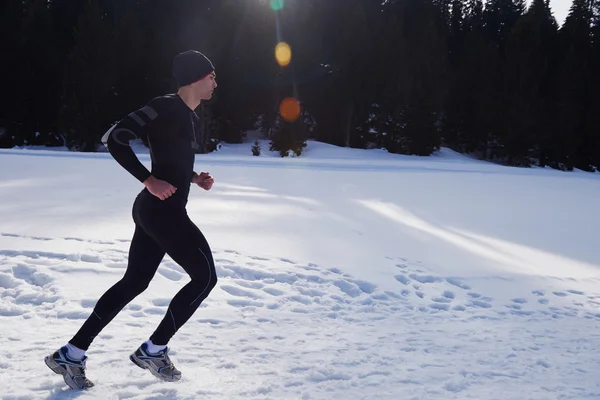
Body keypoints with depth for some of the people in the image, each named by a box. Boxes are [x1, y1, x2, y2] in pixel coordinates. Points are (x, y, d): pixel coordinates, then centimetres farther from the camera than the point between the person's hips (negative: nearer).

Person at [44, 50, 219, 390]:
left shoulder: (193, 119, 16)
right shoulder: (165, 107, -13)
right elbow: (115, 138, -19)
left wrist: (195, 178, 9)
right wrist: (149, 180, -22)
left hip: (155, 211, 10)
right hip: (162, 210, -10)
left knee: (133, 283, 13)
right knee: (205, 276, -2)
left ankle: (71, 354, 19)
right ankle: (153, 350, 6)